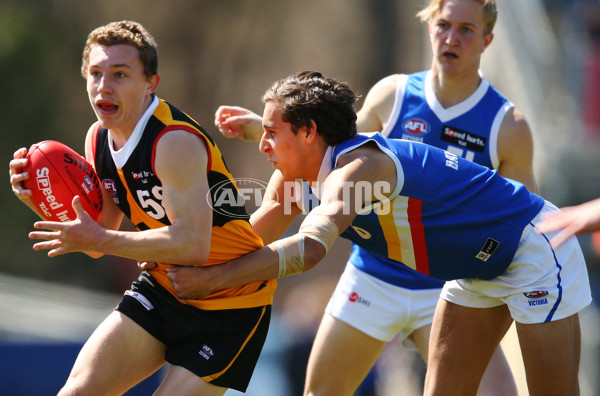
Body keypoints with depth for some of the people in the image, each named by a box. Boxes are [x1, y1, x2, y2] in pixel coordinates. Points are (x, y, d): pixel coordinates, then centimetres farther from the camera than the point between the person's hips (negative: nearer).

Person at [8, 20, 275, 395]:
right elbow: (99, 240, 8)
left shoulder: (176, 142, -26)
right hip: (164, 289, 7)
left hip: (230, 301, -7)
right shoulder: (98, 138, -1)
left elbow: (193, 244, -34)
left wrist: (100, 239, -31)